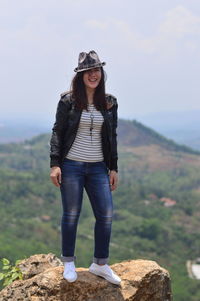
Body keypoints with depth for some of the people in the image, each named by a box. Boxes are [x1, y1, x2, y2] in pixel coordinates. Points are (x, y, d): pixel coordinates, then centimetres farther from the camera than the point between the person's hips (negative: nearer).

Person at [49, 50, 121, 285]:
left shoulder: (109, 103, 7)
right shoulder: (68, 101, -3)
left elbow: (112, 137, 11)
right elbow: (57, 132, -3)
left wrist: (113, 168, 7)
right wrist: (55, 164, -11)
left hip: (98, 168, 3)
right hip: (71, 166, -3)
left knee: (106, 215, -1)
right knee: (71, 215, 3)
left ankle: (100, 264, 14)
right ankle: (68, 263, 19)